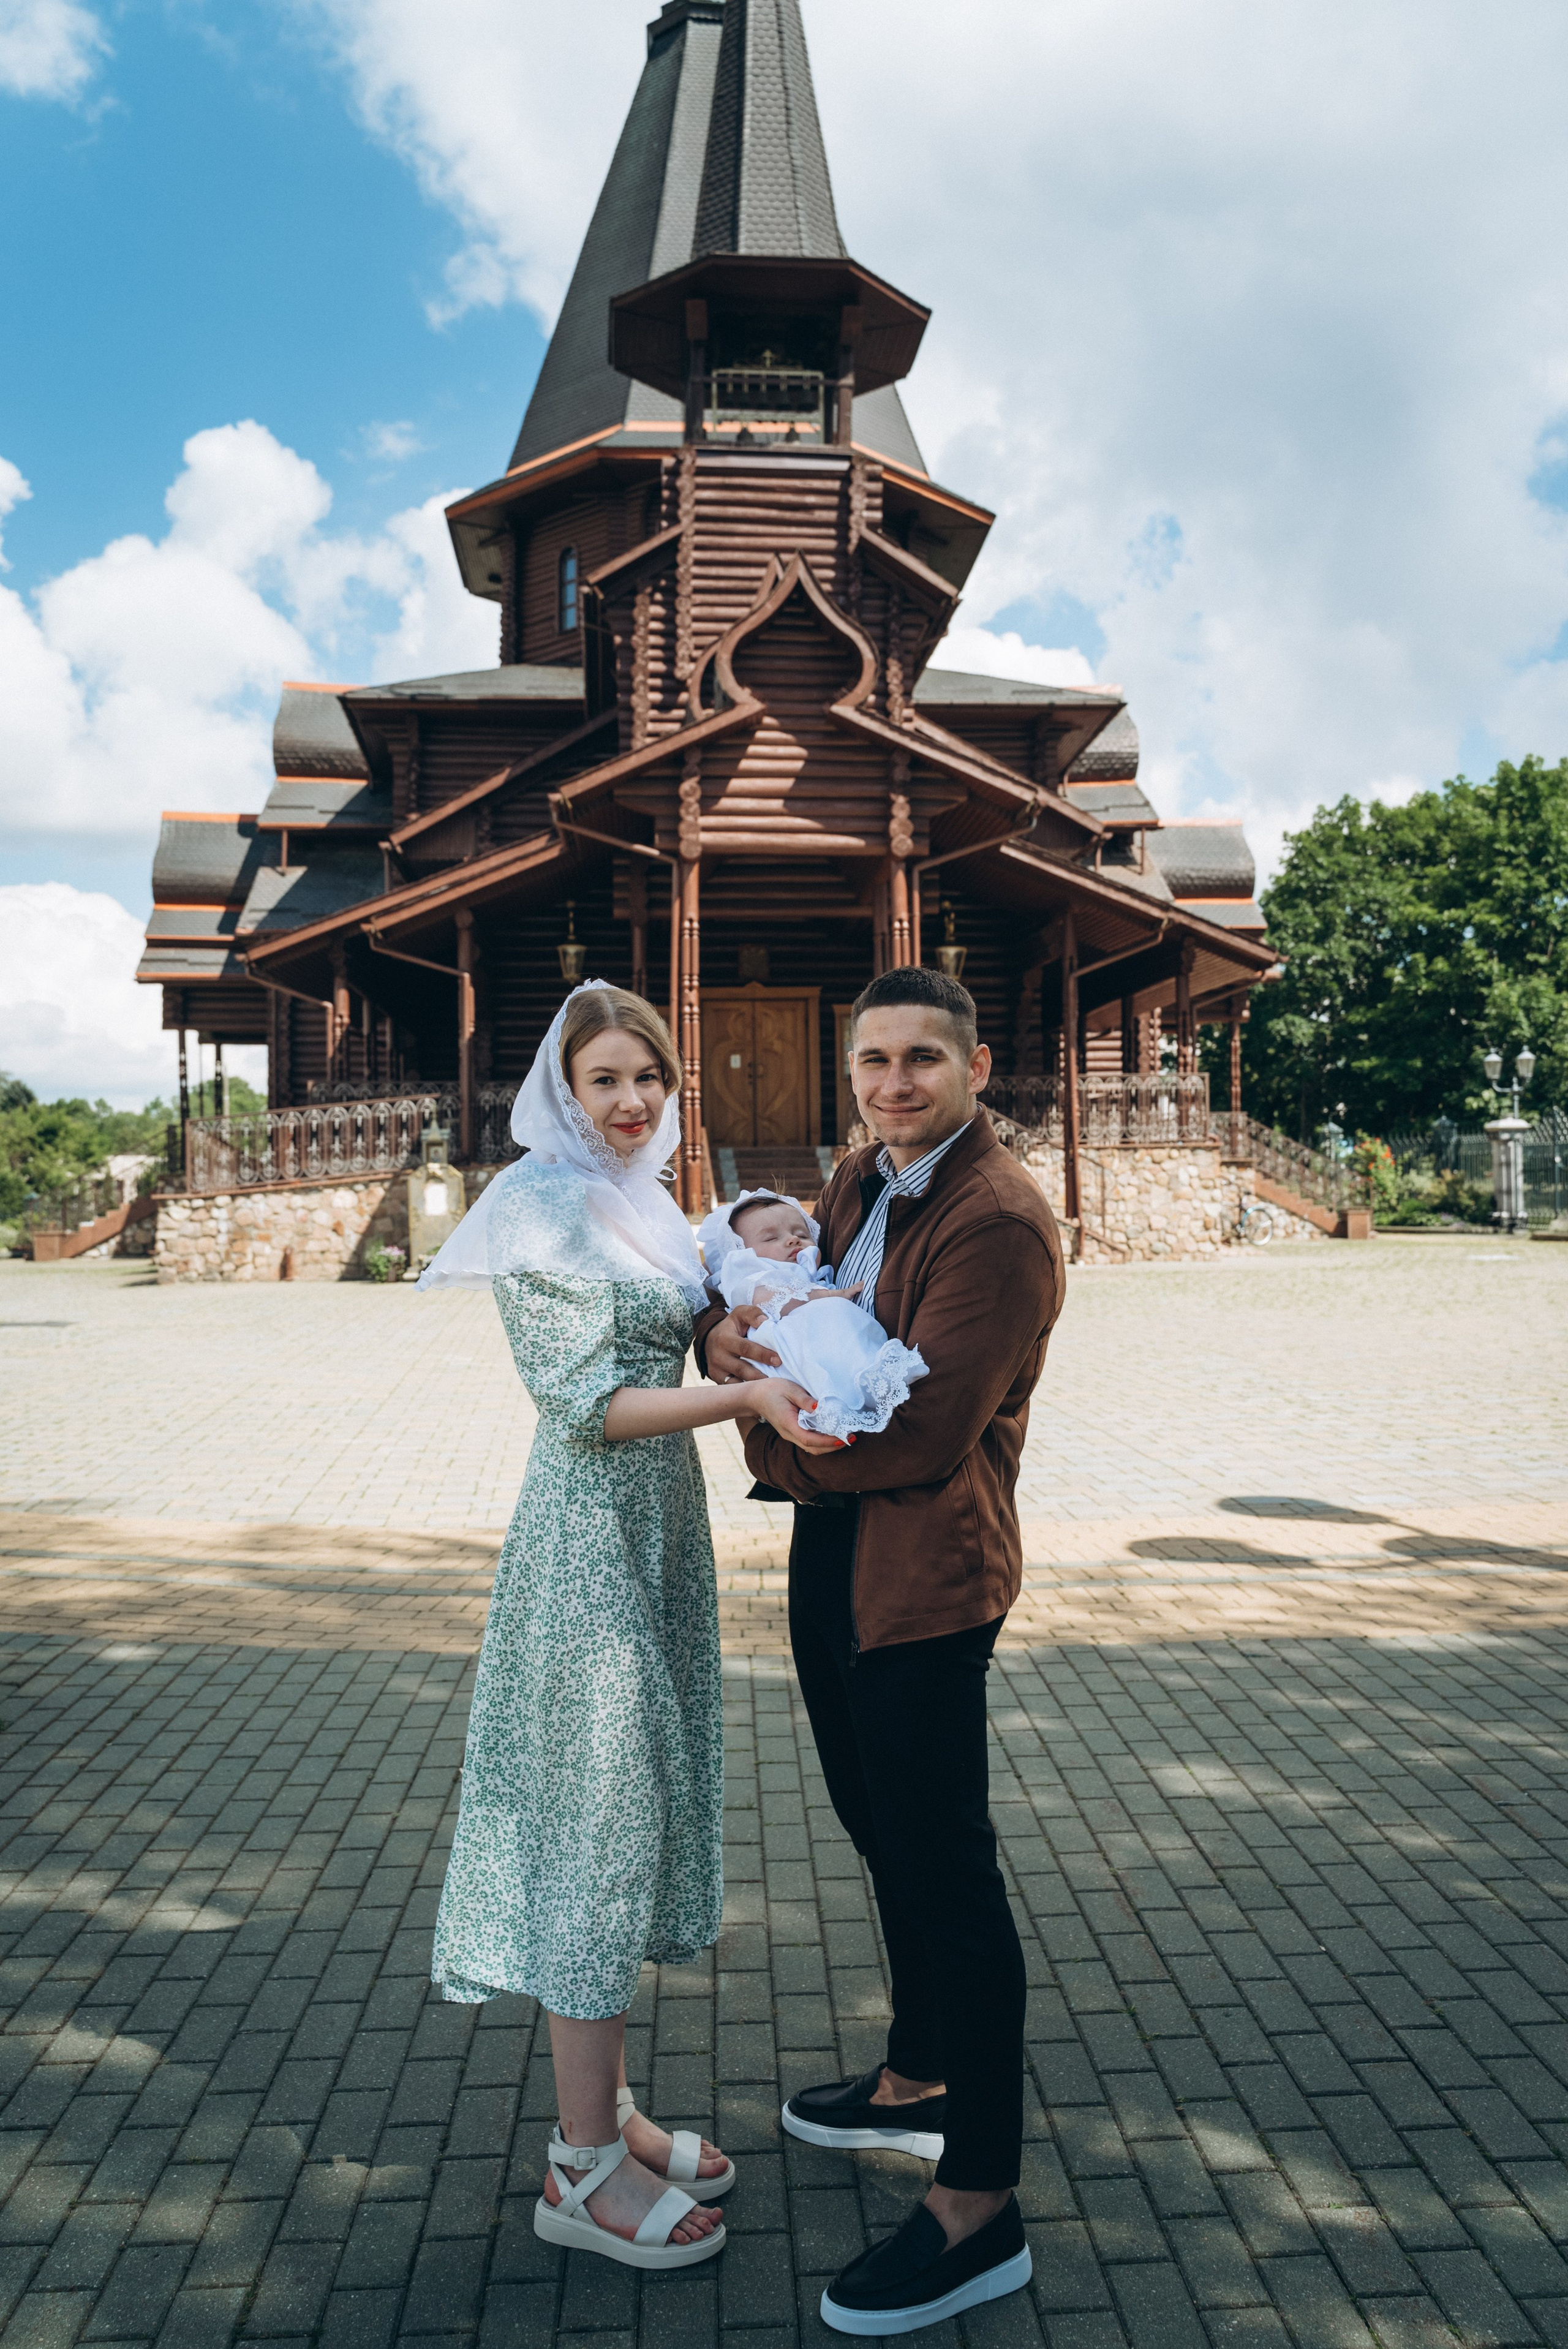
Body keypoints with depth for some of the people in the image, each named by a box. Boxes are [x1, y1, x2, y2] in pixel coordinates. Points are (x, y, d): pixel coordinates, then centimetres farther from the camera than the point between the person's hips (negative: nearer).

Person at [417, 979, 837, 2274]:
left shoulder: (640, 1201, 11)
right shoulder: (549, 1209, -14)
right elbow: (586, 1405, -19)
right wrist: (747, 1397, -29)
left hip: (660, 1527, 9)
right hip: (591, 1536, -9)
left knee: (642, 1808, 15)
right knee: (598, 1821, 0)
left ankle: (609, 2111, 31)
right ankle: (584, 2171, 15)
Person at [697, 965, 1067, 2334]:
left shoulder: (1001, 1221, -19)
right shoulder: (862, 1184, 9)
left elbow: (923, 1432, -23)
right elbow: (770, 1293, 14)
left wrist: (774, 1437, -11)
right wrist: (729, 1328, -10)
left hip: (924, 1579, -9)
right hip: (832, 1560, 9)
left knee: (944, 1867, 0)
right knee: (887, 1835, 23)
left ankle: (980, 2211, 15)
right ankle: (918, 2082, 44)